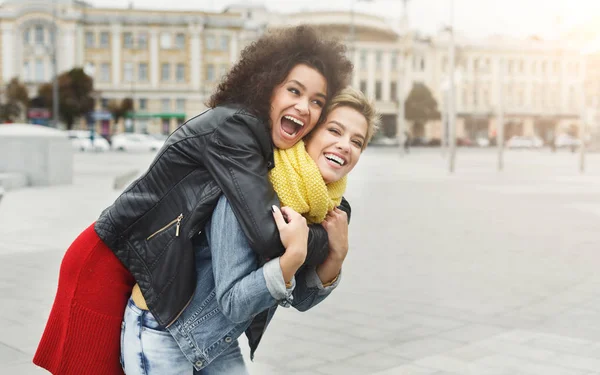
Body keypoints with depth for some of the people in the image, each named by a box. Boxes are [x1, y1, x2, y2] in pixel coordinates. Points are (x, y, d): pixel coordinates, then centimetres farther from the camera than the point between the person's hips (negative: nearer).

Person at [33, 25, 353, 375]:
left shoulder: (265, 146, 2)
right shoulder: (231, 127, -25)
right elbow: (269, 234, -33)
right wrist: (329, 240, -15)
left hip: (150, 270, 8)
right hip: (104, 265, -8)